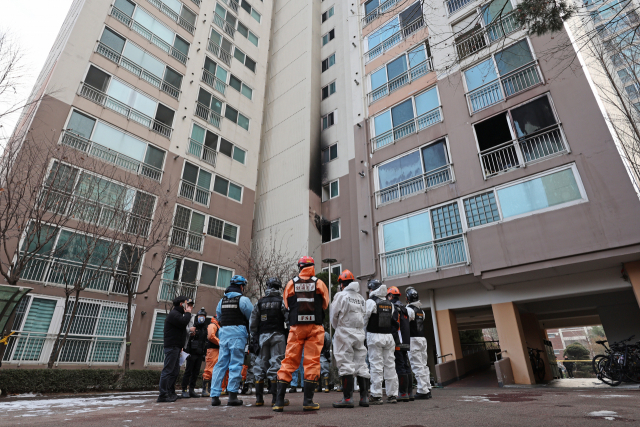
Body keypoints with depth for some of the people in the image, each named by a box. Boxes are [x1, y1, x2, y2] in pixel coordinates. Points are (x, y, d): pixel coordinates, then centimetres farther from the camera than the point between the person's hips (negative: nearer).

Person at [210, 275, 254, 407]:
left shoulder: (222, 300, 12)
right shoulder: (243, 300, -8)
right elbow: (252, 317, -6)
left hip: (224, 332, 6)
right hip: (238, 333, -6)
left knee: (221, 363, 10)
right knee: (236, 364, -1)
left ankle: (215, 396, 11)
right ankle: (232, 396, 0)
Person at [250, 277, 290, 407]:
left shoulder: (259, 302, 10)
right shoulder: (282, 301, -1)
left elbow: (253, 323, 10)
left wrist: (255, 337, 18)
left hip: (263, 336, 4)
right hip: (278, 335, -4)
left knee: (261, 364, 10)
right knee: (277, 363, -3)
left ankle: (259, 398, 14)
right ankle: (276, 398, -4)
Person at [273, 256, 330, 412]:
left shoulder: (291, 283, 2)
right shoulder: (319, 283, 1)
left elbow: (286, 305, 11)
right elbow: (325, 305, 11)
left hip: (296, 327, 1)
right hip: (315, 327, -1)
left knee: (289, 360, 6)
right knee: (312, 361, 4)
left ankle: (279, 400, 6)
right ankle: (308, 401, 5)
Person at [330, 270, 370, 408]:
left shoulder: (341, 295, -6)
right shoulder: (361, 298, 12)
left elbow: (334, 316, -1)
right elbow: (363, 317, 10)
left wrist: (337, 328, 15)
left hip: (345, 332, -6)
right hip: (359, 333, 6)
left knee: (345, 365, -3)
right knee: (361, 364, 9)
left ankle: (347, 398, -3)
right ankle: (364, 397, 11)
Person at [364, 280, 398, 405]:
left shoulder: (371, 301, -7)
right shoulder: (390, 304, 12)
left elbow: (365, 319, -7)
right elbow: (395, 322, 13)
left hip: (375, 335, -5)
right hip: (388, 336, 6)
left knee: (376, 365, -2)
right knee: (390, 365, 9)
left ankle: (376, 395, 1)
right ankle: (392, 395, 14)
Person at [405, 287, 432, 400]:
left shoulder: (409, 309, -11)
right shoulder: (421, 311, 15)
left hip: (413, 339, -8)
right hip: (422, 339, 8)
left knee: (417, 366, -5)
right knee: (424, 365, 12)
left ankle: (422, 391, -4)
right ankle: (427, 389, 17)